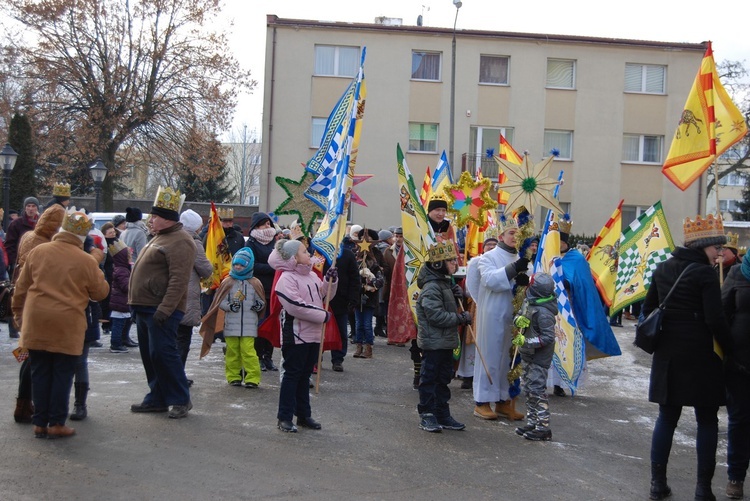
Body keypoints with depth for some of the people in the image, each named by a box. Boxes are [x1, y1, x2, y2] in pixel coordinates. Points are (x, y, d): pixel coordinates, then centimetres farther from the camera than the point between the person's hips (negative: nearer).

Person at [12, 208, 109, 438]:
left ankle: (40, 423, 16)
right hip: (68, 326, -3)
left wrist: (19, 314, 20)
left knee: (40, 373, 11)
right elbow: (100, 293, 3)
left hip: (36, 324, 3)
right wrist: (98, 273, 19)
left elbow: (21, 288, 9)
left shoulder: (37, 252, 2)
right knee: (62, 374, 7)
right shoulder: (87, 261, -7)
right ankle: (56, 423, 10)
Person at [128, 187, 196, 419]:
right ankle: (157, 399, 21)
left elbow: (179, 280, -23)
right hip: (145, 308, 10)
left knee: (162, 353, -9)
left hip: (161, 310, -10)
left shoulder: (179, 242, -15)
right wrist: (138, 304, 22)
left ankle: (181, 400, 1)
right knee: (149, 354, 13)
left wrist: (164, 309, -28)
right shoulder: (160, 237, 18)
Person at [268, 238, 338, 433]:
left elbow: (324, 294, 23)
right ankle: (285, 418, 4)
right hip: (295, 334, -8)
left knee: (305, 375, 15)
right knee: (292, 374, -3)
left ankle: (304, 415, 23)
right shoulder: (287, 278, -14)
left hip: (313, 334, 8)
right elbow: (296, 306, -23)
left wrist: (331, 280, 4)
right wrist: (322, 316, -18)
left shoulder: (312, 275, 13)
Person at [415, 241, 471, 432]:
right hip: (433, 343, -10)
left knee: (444, 378, 14)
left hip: (446, 341, 10)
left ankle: (443, 415, 22)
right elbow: (436, 316, -25)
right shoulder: (431, 287, -18)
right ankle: (426, 415, 8)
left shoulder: (445, 283, 15)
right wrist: (460, 318, -20)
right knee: (429, 378, 0)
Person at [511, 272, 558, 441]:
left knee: (537, 390, -6)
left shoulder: (543, 312, -24)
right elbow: (519, 316, 17)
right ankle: (532, 423, 27)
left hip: (539, 359, -10)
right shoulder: (528, 302, 3)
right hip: (528, 355, 10)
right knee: (528, 389, 16)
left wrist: (527, 342, -26)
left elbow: (548, 337, -24)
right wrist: (518, 319, -6)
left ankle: (543, 428, 1)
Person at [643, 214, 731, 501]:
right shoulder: (705, 273, -12)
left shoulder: (663, 269, 8)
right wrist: (728, 348, -7)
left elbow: (648, 308, 14)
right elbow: (715, 319, -18)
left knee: (667, 417, 12)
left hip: (668, 354, 6)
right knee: (707, 420, 7)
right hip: (700, 356, -6)